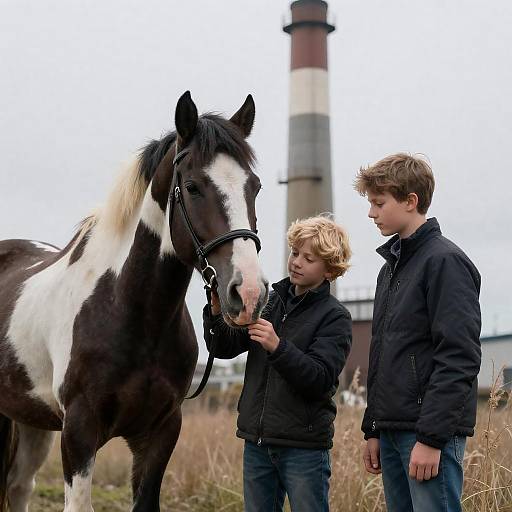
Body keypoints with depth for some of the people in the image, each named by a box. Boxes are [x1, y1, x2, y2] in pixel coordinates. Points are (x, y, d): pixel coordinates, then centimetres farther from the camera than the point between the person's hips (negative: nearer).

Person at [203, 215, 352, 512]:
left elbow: (320, 379, -17)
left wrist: (277, 347, -30)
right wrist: (217, 314, -16)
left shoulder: (335, 317, -6)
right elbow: (225, 348, 3)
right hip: (257, 440, 5)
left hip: (304, 445, -5)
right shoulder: (269, 302, 9)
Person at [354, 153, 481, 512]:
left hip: (431, 430, -9)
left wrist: (431, 436, -21)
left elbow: (459, 358, -17)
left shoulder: (445, 261, -9)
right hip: (392, 429, 9)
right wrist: (373, 430, 18)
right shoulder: (391, 267, 18)